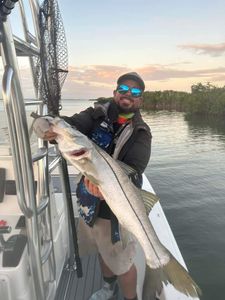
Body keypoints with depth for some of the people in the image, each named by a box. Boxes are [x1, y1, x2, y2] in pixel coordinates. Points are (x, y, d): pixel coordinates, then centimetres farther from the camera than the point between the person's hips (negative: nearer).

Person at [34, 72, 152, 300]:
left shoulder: (140, 132, -12)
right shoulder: (98, 114, -2)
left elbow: (133, 171, -25)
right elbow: (72, 124, -16)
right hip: (90, 201, 5)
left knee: (121, 263, 10)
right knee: (103, 250, 27)